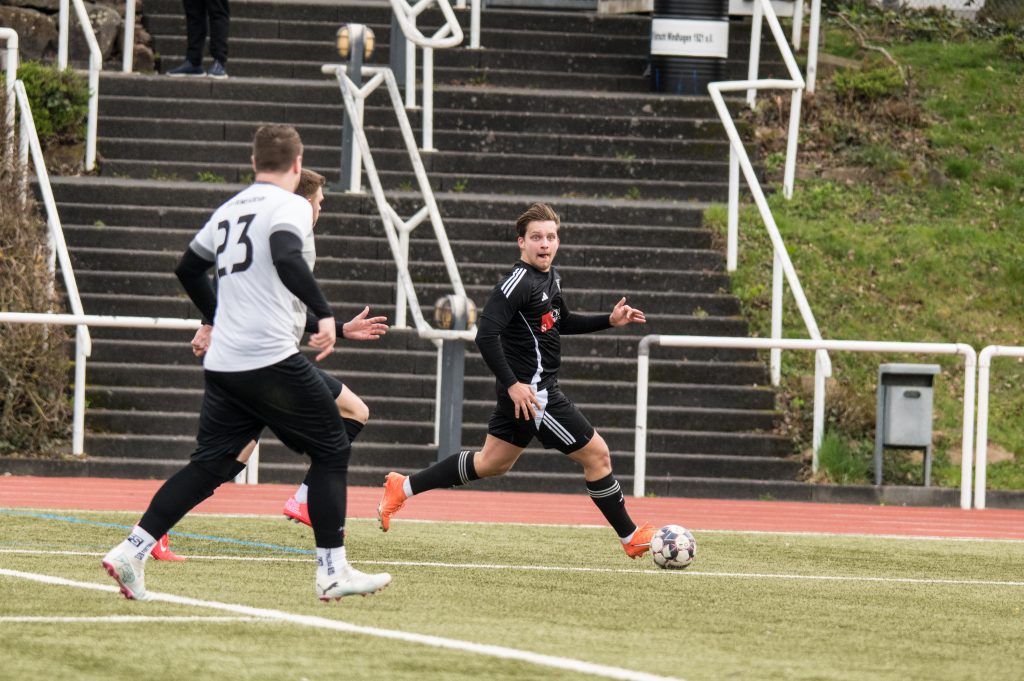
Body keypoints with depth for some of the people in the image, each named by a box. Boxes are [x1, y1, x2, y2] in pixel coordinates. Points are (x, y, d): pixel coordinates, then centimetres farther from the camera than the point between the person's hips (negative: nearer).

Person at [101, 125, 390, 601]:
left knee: (211, 464, 9)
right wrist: (324, 312, -25)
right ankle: (332, 571, 1)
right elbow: (287, 258, -25)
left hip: (222, 365, 7)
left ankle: (131, 552, -2)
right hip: (272, 359, -7)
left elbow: (188, 268, 30)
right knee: (331, 451, 4)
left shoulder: (228, 211, 18)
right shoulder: (289, 207, -5)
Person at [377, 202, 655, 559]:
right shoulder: (518, 282, -19)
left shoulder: (550, 277, 11)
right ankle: (631, 537, 9)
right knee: (596, 453, -3)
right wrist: (512, 384, -28)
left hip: (529, 389, 10)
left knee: (491, 463, 20)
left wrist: (609, 320, 16)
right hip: (530, 391, -10)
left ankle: (403, 487, 26)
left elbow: (563, 322, 28)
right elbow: (486, 335, -25)